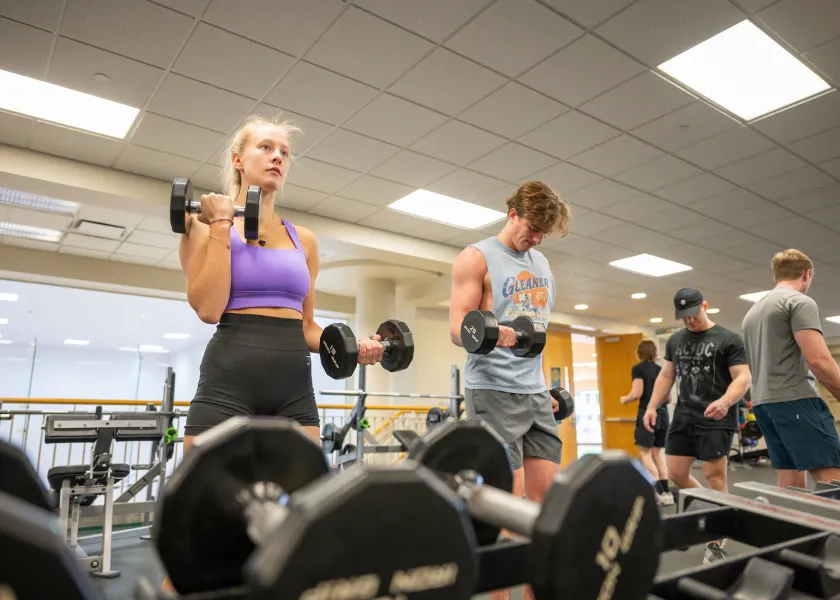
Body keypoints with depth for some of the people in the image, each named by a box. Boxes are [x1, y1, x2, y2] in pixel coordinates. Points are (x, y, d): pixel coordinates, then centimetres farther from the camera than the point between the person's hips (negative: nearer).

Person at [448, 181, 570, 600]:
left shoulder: (542, 264, 17)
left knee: (546, 493, 6)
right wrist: (494, 334, -32)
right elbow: (459, 328, -11)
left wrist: (545, 384, 18)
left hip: (536, 392, 7)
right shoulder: (476, 258, -4)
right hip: (493, 391, -6)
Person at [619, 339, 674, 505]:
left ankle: (660, 493, -10)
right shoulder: (661, 370, 14)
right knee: (656, 453, 14)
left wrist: (625, 399, 6)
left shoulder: (638, 368, -4)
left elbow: (637, 393, -13)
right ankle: (666, 491, 12)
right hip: (663, 414, 7)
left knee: (645, 454, -2)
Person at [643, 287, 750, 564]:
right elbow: (666, 376, 18)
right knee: (676, 474, 5)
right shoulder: (674, 341, 12)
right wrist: (652, 406, 7)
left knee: (714, 477, -3)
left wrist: (725, 401, -30)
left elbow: (743, 377, -11)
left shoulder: (729, 339, -4)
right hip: (683, 418, 6)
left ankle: (717, 543, 9)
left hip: (716, 420, -6)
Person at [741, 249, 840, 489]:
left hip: (763, 403, 9)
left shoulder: (752, 311, 21)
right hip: (796, 399, -8)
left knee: (791, 485, 10)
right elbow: (818, 360, -16)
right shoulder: (800, 302, -5)